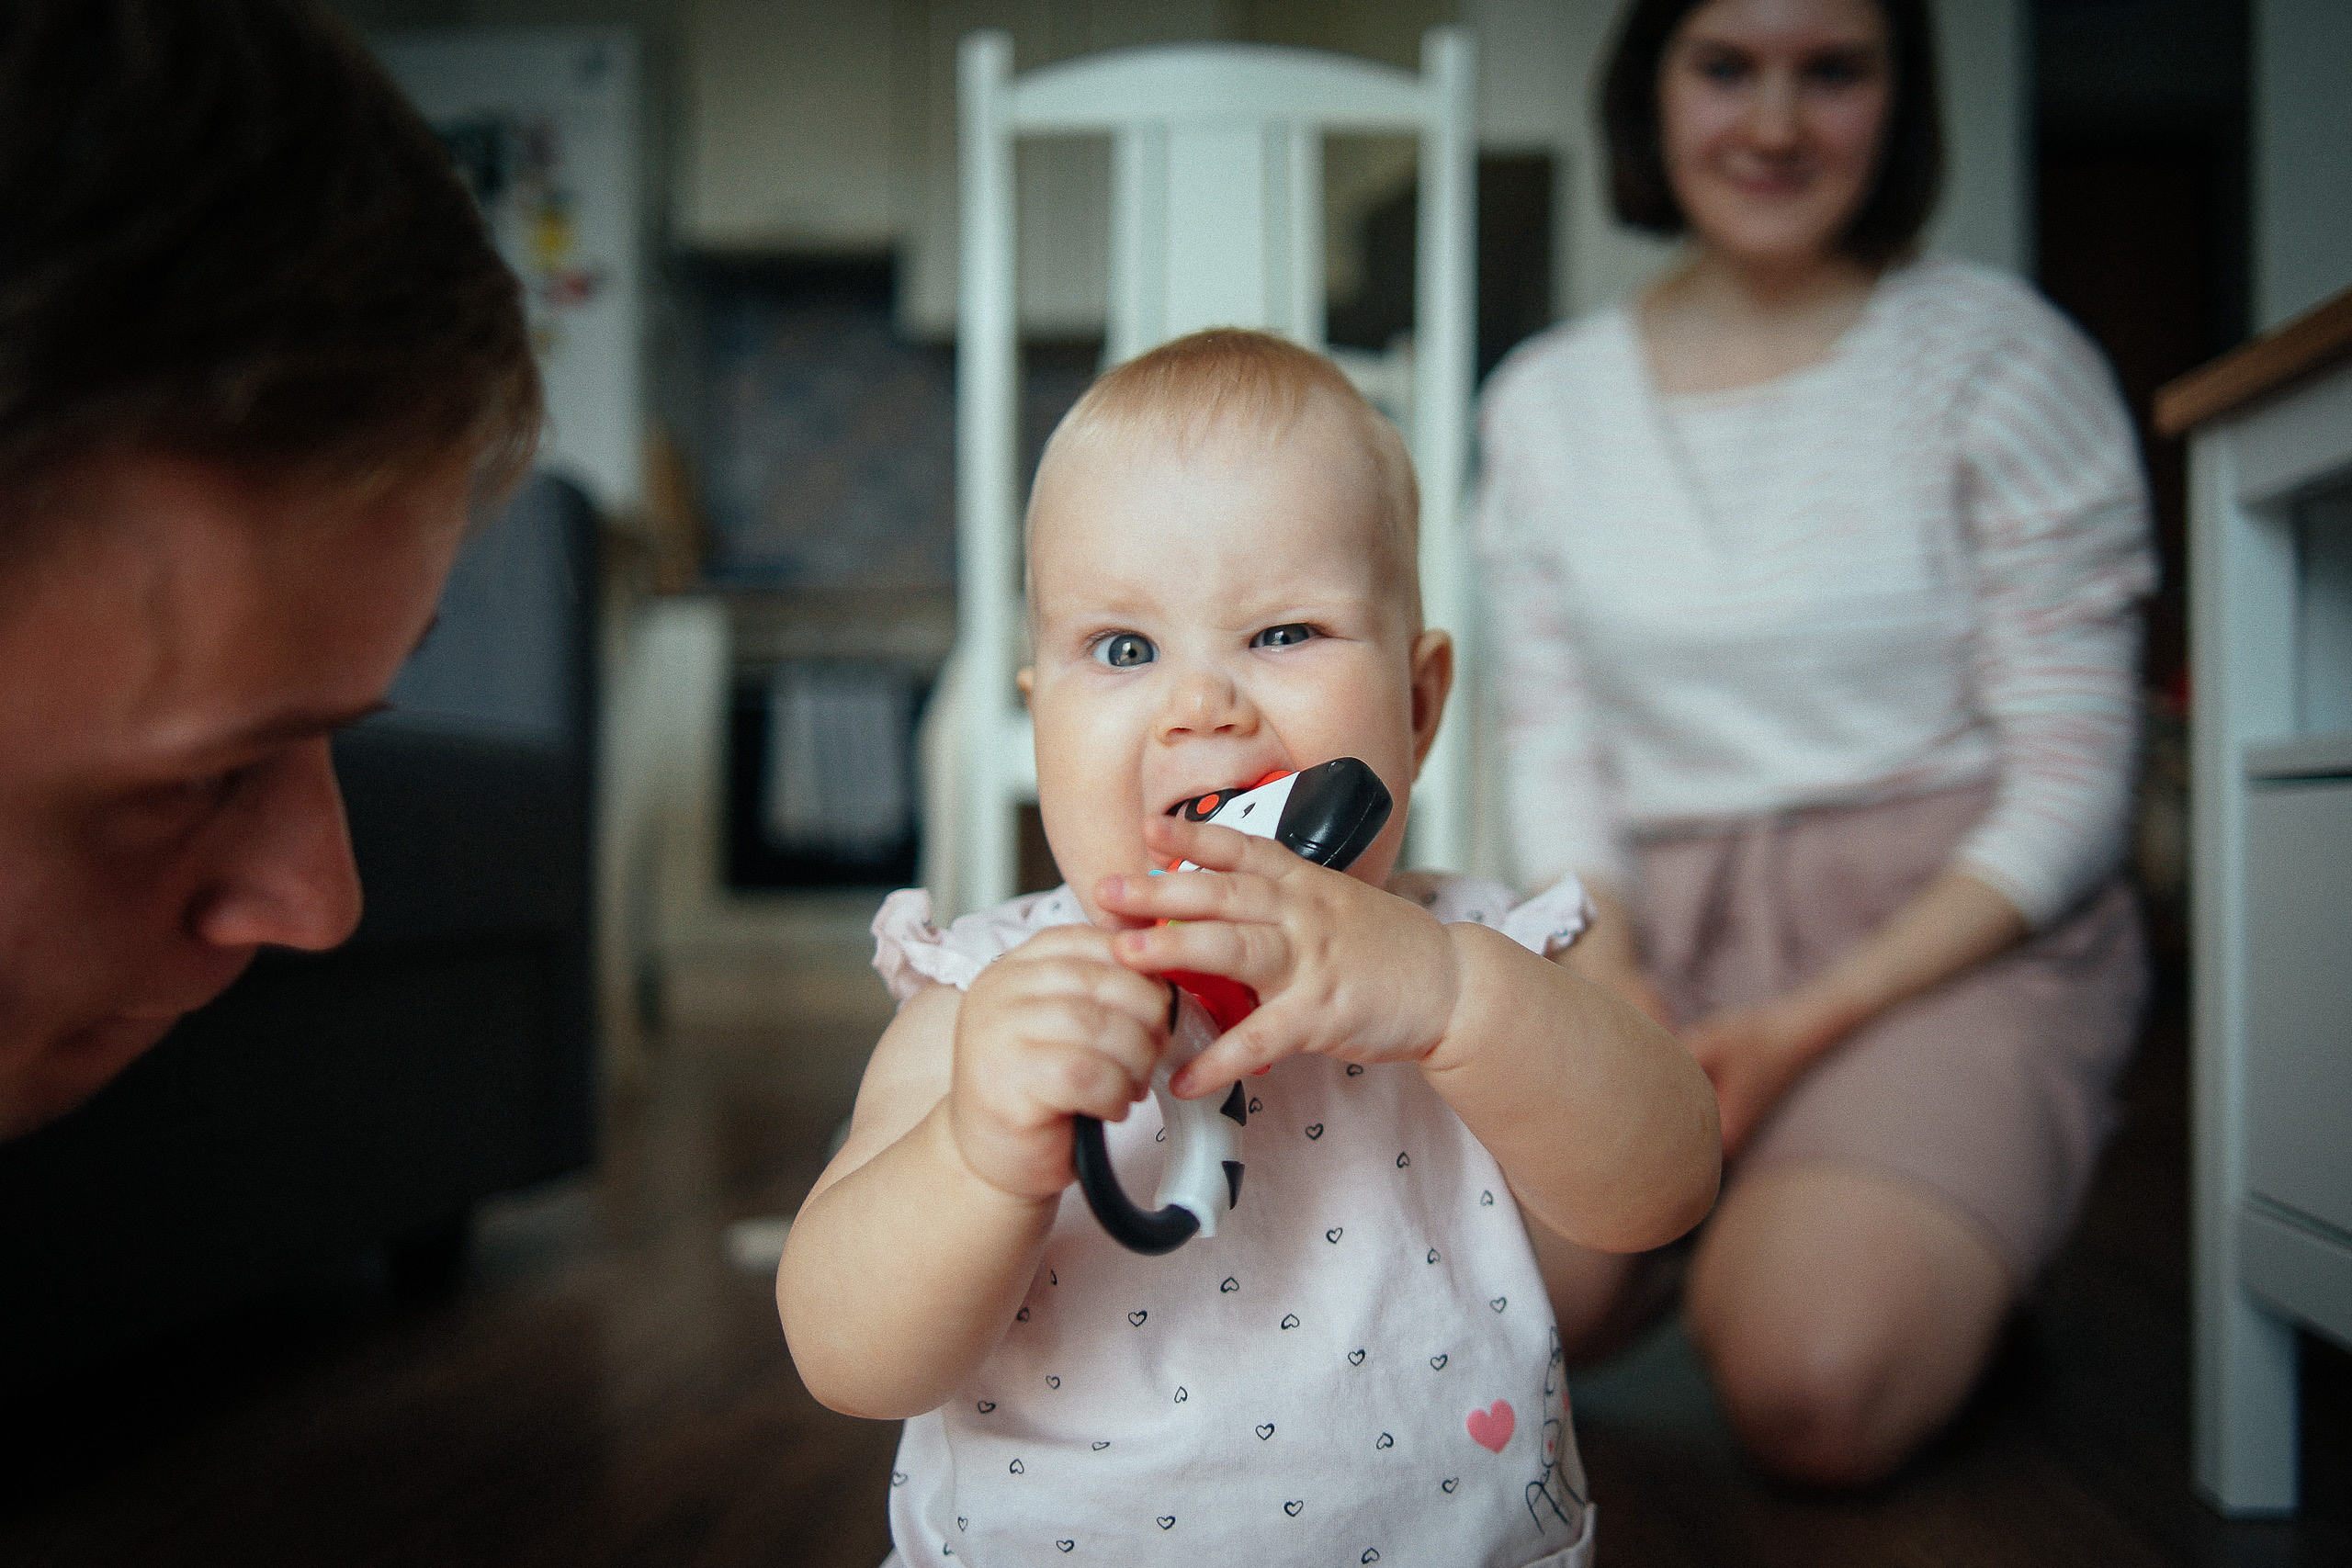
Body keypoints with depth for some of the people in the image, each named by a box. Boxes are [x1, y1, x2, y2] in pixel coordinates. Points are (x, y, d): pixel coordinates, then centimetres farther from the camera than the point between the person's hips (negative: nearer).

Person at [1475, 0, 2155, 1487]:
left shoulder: (2000, 355, -2)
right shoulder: (1547, 399, 10)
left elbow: (2073, 780, -6)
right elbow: (1553, 745, 9)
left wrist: (1811, 1024, -16)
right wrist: (1606, 971, -10)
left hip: (1958, 934, -3)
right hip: (1663, 930, 3)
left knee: (1817, 1393, -29)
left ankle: (1932, 1241, 7)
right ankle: (1728, 1215, 9)